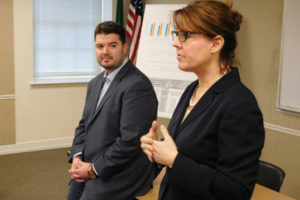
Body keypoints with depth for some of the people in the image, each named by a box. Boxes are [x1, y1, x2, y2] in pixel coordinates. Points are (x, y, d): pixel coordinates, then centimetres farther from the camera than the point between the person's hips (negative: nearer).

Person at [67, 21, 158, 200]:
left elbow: (130, 141, -23)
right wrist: (77, 157, -2)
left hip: (117, 177, -8)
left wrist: (94, 169, -15)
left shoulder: (138, 85, -18)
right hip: (88, 170, 8)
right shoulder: (95, 83, 11)